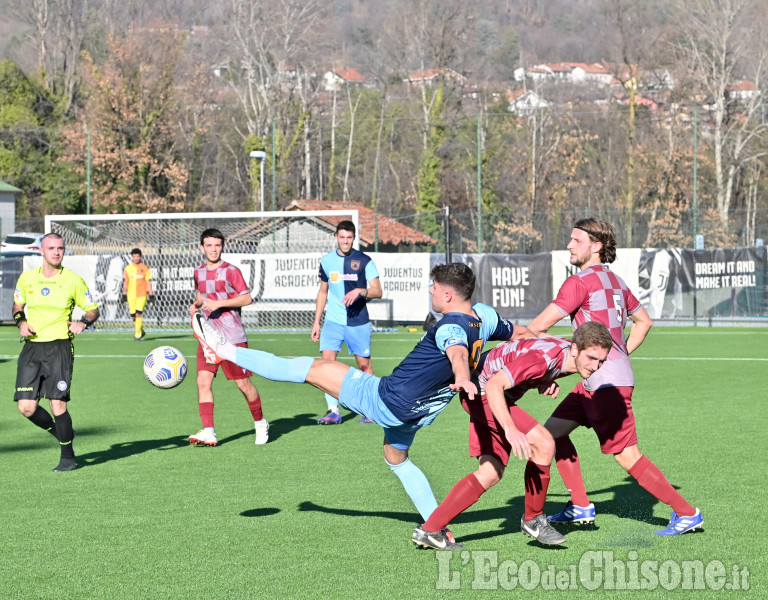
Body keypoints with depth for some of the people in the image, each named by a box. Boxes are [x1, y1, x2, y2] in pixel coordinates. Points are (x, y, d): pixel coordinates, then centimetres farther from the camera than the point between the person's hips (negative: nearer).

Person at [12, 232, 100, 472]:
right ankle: (61, 432, 23)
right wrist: (21, 322, 1)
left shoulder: (73, 281, -1)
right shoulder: (26, 278, 7)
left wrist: (84, 322, -14)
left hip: (59, 347, -3)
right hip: (31, 347, 3)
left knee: (58, 404, -12)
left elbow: (93, 309, 7)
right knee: (26, 407, -5)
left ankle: (68, 457, 4)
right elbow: (18, 305, 22)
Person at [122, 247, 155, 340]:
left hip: (142, 295, -3)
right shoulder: (127, 268, 7)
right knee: (133, 316, 2)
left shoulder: (145, 268, 0)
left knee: (139, 313, -15)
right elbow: (125, 282, 13)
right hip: (131, 295, 3)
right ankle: (141, 331, 24)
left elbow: (148, 282, 0)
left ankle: (138, 334, -9)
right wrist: (124, 294, 11)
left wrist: (151, 295, -4)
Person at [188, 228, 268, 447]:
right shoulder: (199, 273, 10)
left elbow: (247, 298, -11)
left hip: (233, 337, -5)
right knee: (203, 381, -10)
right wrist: (196, 305, 4)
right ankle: (208, 432, -13)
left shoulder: (231, 271, -7)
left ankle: (260, 423, 23)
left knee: (243, 383, 1)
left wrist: (218, 303, -19)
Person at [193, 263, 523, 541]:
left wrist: (462, 377, -68)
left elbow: (458, 353, -50)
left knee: (314, 369, -5)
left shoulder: (451, 327, -27)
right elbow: (518, 333, 15)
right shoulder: (484, 316, -2)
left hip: (386, 399, -9)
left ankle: (224, 350, -3)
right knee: (396, 457, 34)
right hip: (417, 413, 9)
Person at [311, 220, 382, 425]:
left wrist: (359, 291, -25)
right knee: (327, 360, -13)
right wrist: (316, 322, 16)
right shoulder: (327, 261, 7)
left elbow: (377, 291, -5)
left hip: (358, 322, -2)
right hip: (333, 321, 2)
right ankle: (333, 411, -10)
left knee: (364, 363, 4)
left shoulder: (364, 261, -3)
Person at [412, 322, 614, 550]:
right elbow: (494, 385, -36)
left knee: (491, 474, 8)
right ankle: (533, 519, -4)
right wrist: (510, 429, -45)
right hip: (482, 392, -10)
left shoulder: (571, 357, -6)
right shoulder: (545, 358, -32)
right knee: (544, 444, -20)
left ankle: (429, 529, 10)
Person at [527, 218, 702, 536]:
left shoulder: (580, 282, -12)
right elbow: (644, 321, 26)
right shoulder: (615, 281, 15)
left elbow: (540, 325, -14)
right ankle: (580, 507, 19)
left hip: (606, 382, -10)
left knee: (628, 457, -7)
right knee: (553, 431, 16)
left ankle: (686, 513, -2)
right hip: (594, 381, 10)